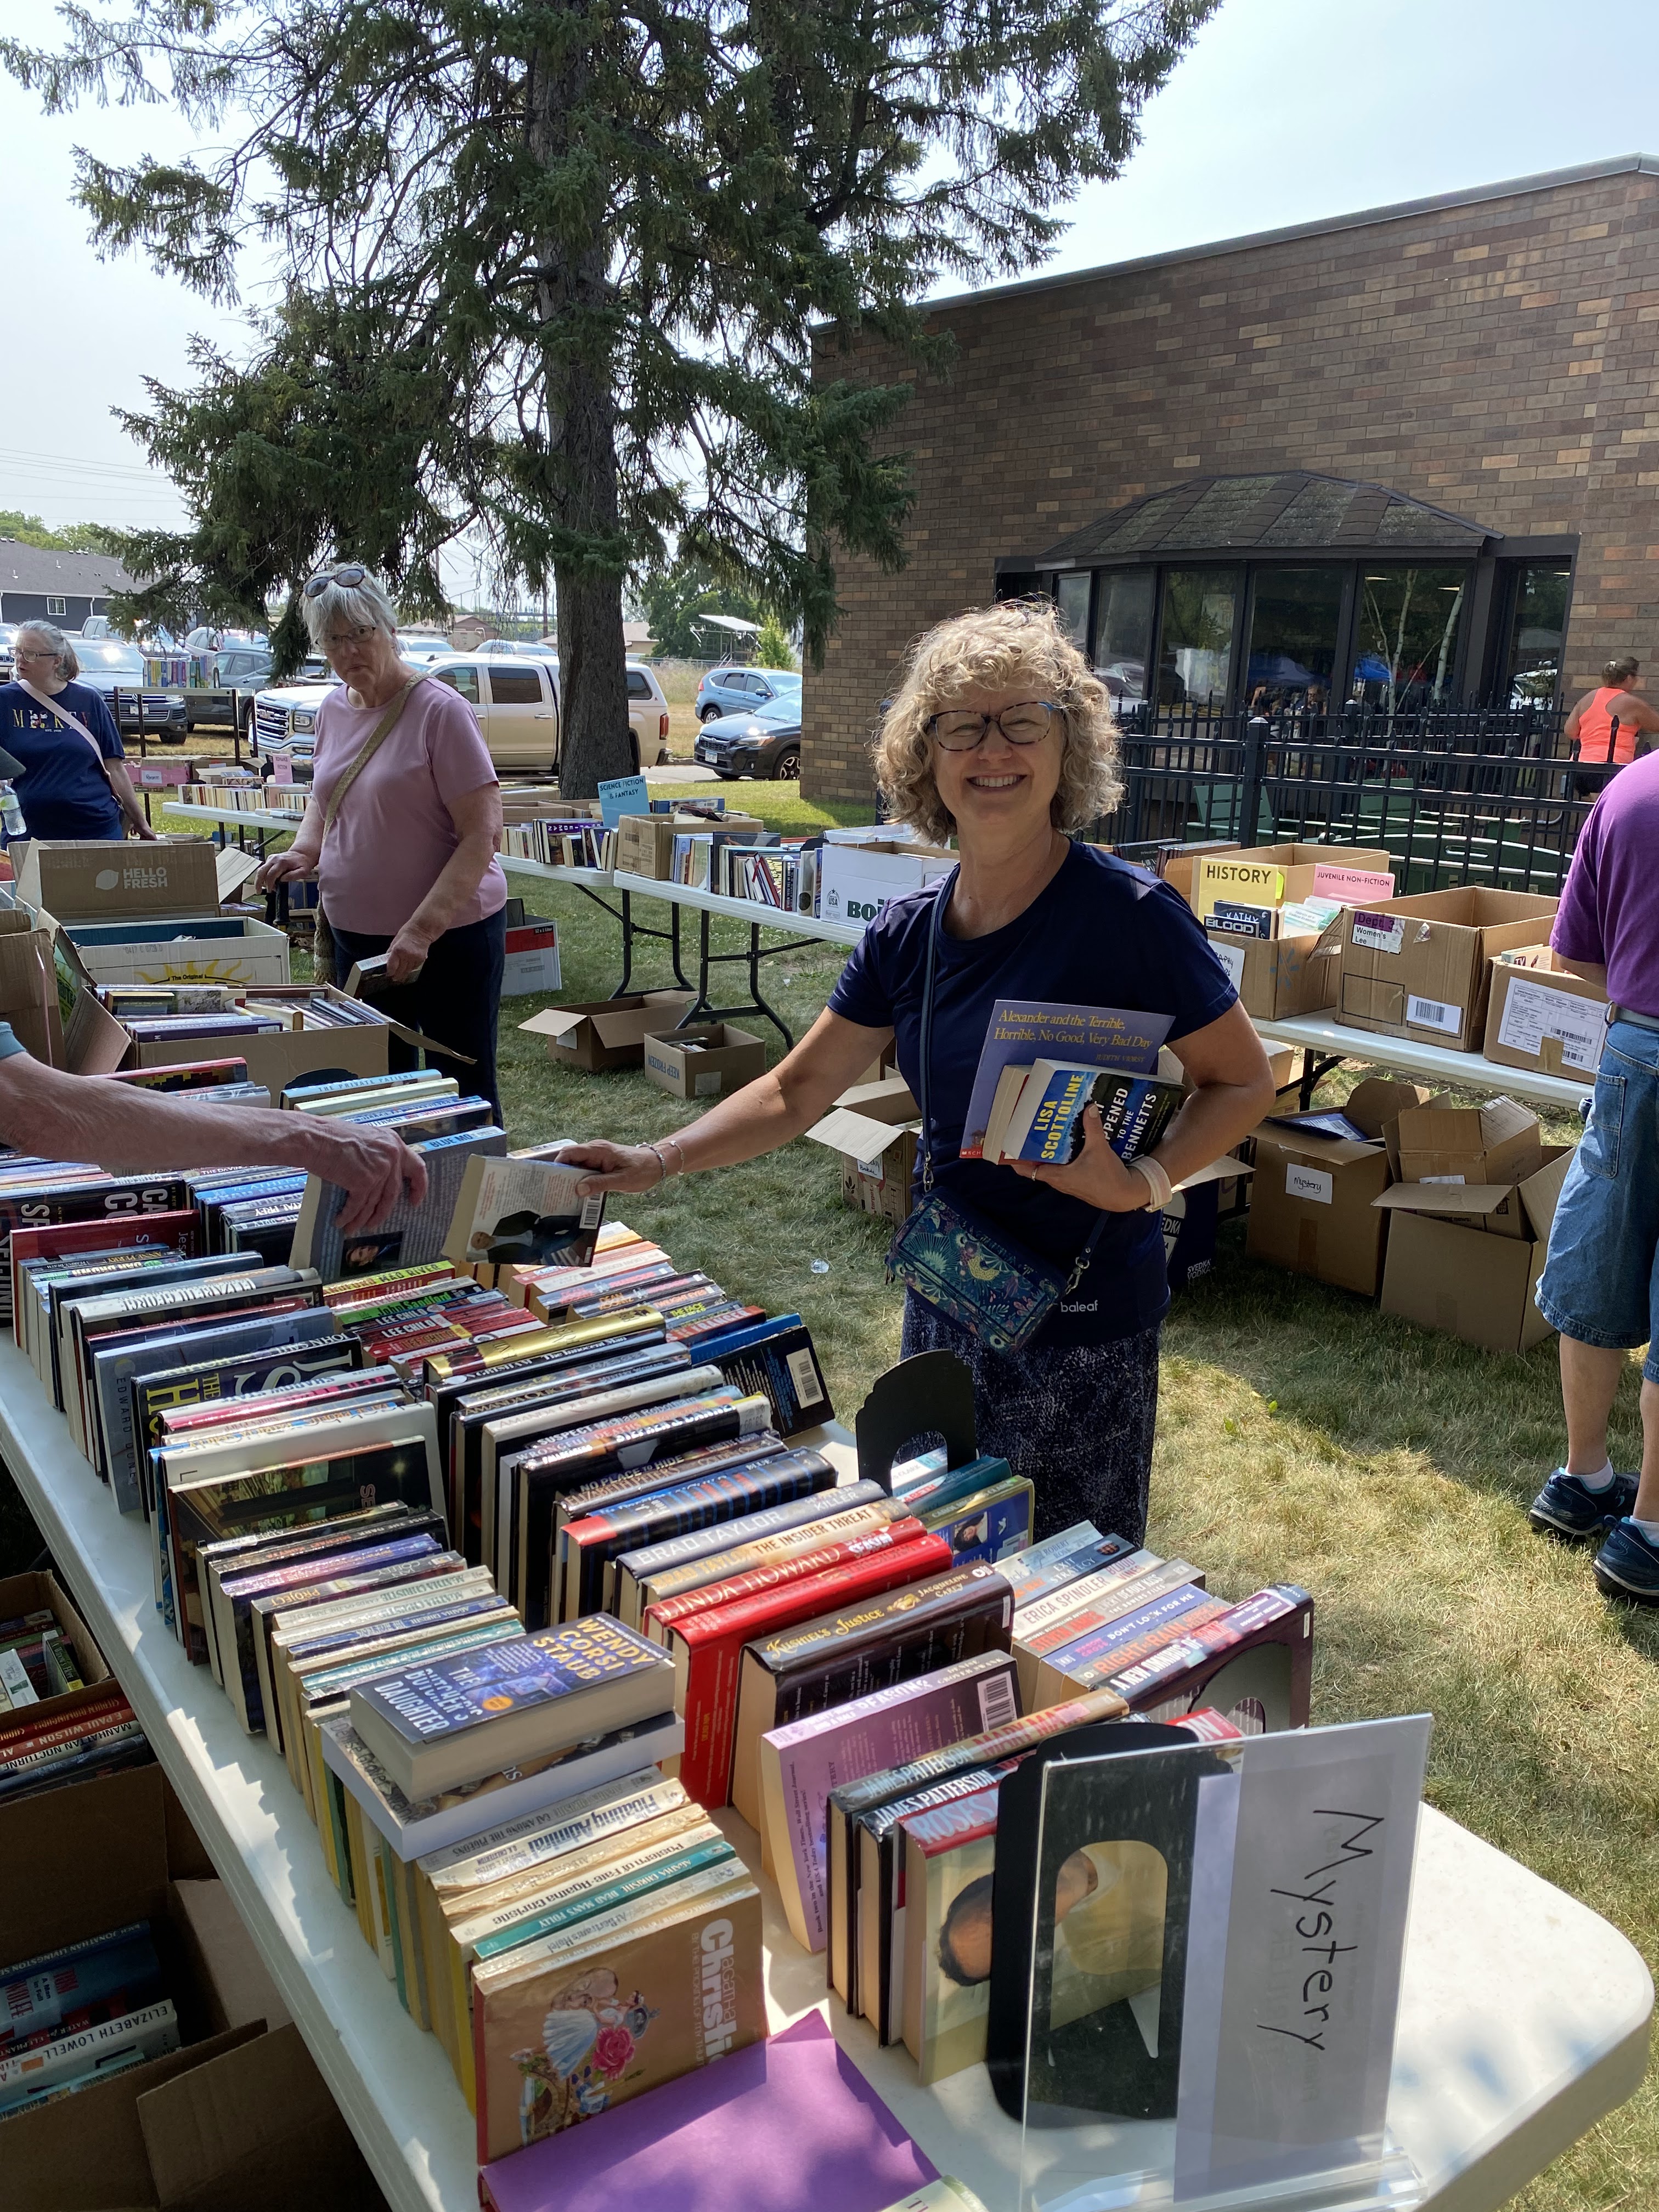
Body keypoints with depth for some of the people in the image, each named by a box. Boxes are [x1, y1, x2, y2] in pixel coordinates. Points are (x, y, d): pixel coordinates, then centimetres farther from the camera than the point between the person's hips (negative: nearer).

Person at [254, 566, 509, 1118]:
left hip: (451, 934, -7)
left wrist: (422, 930, -25)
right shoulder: (333, 709, 8)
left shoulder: (440, 710, -14)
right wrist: (304, 851, 2)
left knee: (462, 1096, 2)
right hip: (356, 934, 7)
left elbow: (483, 833, -18)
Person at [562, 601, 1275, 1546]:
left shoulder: (1129, 914, -16)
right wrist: (659, 1161, -1)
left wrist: (1141, 1180, -23)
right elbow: (795, 1094, 8)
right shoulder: (908, 935, 0)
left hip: (1085, 1324, -5)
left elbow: (1246, 1081, -8)